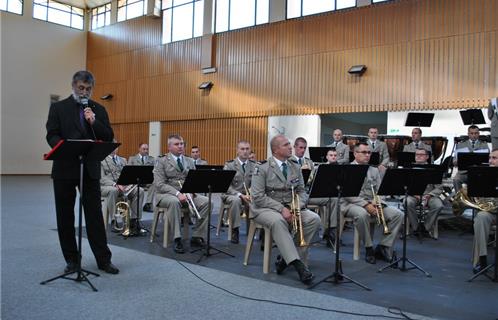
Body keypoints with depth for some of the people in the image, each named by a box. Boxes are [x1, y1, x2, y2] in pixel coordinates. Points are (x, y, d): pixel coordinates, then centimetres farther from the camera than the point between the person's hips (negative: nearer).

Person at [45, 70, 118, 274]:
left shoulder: (98, 110, 9)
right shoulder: (58, 107, 4)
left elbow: (109, 138, 3)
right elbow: (52, 136, -5)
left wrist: (94, 122, -13)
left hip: (90, 169, 1)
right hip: (65, 168, 0)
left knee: (95, 215, 1)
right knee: (65, 216, 6)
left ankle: (103, 259, 8)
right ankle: (71, 259, 19)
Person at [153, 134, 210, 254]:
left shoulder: (190, 161, 14)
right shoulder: (162, 162, -1)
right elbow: (159, 184, -11)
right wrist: (177, 193, -24)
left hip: (187, 194, 5)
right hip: (166, 194, -4)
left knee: (206, 202, -21)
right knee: (174, 202, -39)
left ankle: (197, 237, -15)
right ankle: (177, 240, -31)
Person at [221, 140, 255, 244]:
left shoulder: (254, 165, 7)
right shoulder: (229, 165, -3)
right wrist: (240, 195, -24)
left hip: (249, 195, 3)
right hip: (231, 194, -2)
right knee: (236, 200, -37)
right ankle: (235, 230, -23)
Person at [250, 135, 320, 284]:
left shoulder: (296, 168, 10)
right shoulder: (261, 169, -8)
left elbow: (301, 191, 11)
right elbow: (258, 196, -15)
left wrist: (297, 207, -12)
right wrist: (281, 208, -24)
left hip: (289, 207, 6)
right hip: (265, 208, -5)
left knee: (314, 219, -18)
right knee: (278, 220, -38)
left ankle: (286, 259, -13)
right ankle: (298, 264, -36)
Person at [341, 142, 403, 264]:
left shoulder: (374, 170, 16)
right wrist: (365, 204, -22)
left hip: (372, 204, 6)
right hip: (351, 204, -5)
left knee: (398, 214, -13)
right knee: (362, 214, -39)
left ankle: (383, 247, -9)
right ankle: (369, 248, -19)